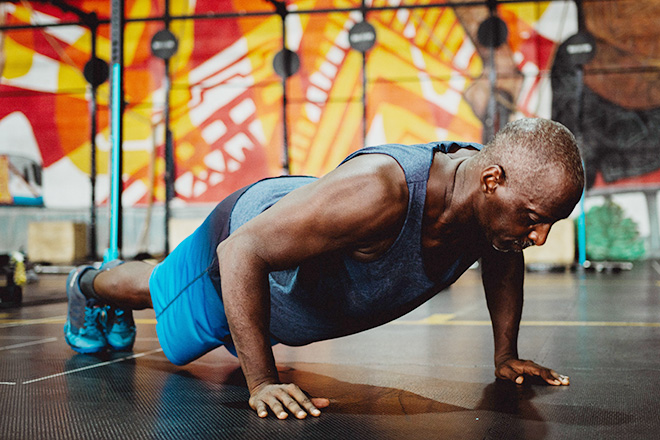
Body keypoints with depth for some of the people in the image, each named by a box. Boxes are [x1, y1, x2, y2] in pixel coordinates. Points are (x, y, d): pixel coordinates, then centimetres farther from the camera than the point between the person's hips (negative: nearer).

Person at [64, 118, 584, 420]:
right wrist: (262, 383, -44)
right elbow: (242, 252, -46)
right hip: (242, 237, -6)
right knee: (159, 291, 26)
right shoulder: (377, 192, -51)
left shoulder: (495, 199, -27)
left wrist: (506, 354, 0)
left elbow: (503, 262, -1)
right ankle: (92, 283, 62)